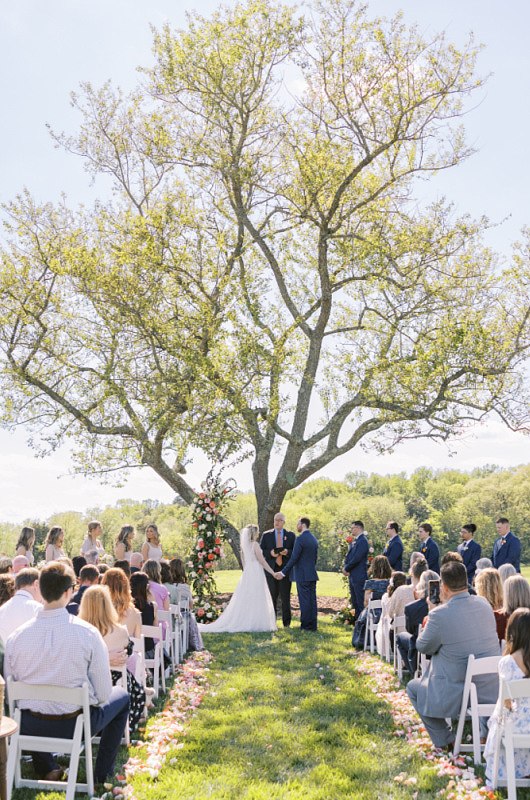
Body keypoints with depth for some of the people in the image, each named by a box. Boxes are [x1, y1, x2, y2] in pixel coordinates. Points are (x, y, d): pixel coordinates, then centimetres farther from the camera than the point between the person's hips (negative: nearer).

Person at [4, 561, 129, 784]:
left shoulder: (16, 636, -11)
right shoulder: (88, 633, -17)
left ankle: (46, 769, 34)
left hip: (29, 727, 3)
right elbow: (103, 694, -11)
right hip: (78, 724, -2)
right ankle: (102, 773, 28)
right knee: (122, 695, 26)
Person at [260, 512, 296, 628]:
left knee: (285, 597, 0)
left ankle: (286, 623, 9)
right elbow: (260, 551, 6)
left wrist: (287, 552, -14)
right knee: (272, 597, 3)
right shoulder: (266, 535, 8)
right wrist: (270, 553, -13)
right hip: (271, 569, 0)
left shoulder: (290, 535, 8)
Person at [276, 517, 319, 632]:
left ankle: (306, 626, 1)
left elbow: (294, 558, -16)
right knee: (312, 600, 9)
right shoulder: (314, 539, 12)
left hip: (302, 575, -8)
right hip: (312, 575, 8)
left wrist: (283, 572, -11)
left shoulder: (300, 539, -14)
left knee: (304, 601, -3)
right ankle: (313, 625, 13)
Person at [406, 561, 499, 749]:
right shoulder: (484, 603, -3)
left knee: (413, 688, 20)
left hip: (461, 695, -6)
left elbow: (422, 647, -5)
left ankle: (443, 740, 21)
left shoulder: (439, 615, -22)